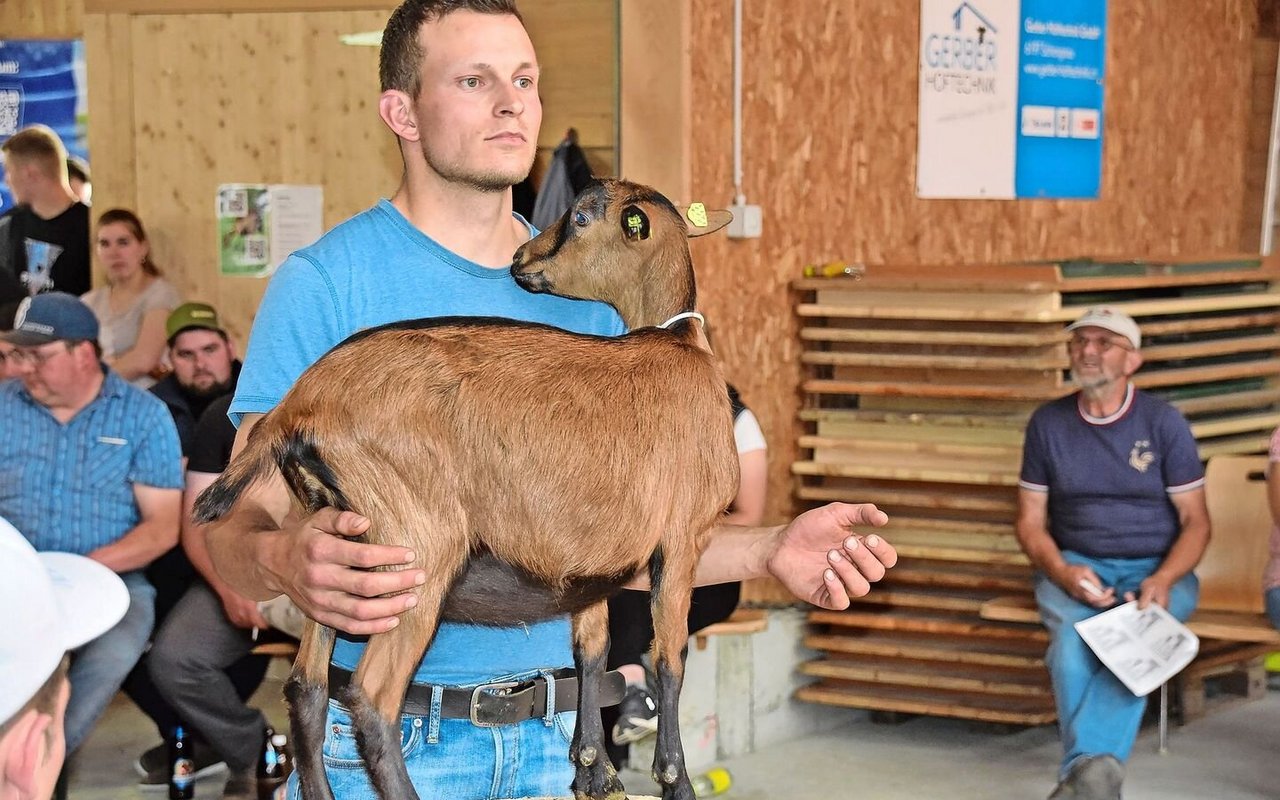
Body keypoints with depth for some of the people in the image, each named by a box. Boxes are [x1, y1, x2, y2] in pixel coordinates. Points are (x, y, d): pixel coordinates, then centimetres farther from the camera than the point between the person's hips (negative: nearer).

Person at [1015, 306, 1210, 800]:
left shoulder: (1164, 423, 0)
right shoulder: (1048, 423, 6)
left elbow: (1195, 522, 1)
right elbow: (1031, 523, 8)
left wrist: (1163, 580, -19)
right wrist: (1063, 573, -13)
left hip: (1157, 570, -1)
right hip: (1076, 566, 2)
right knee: (1072, 634, -33)